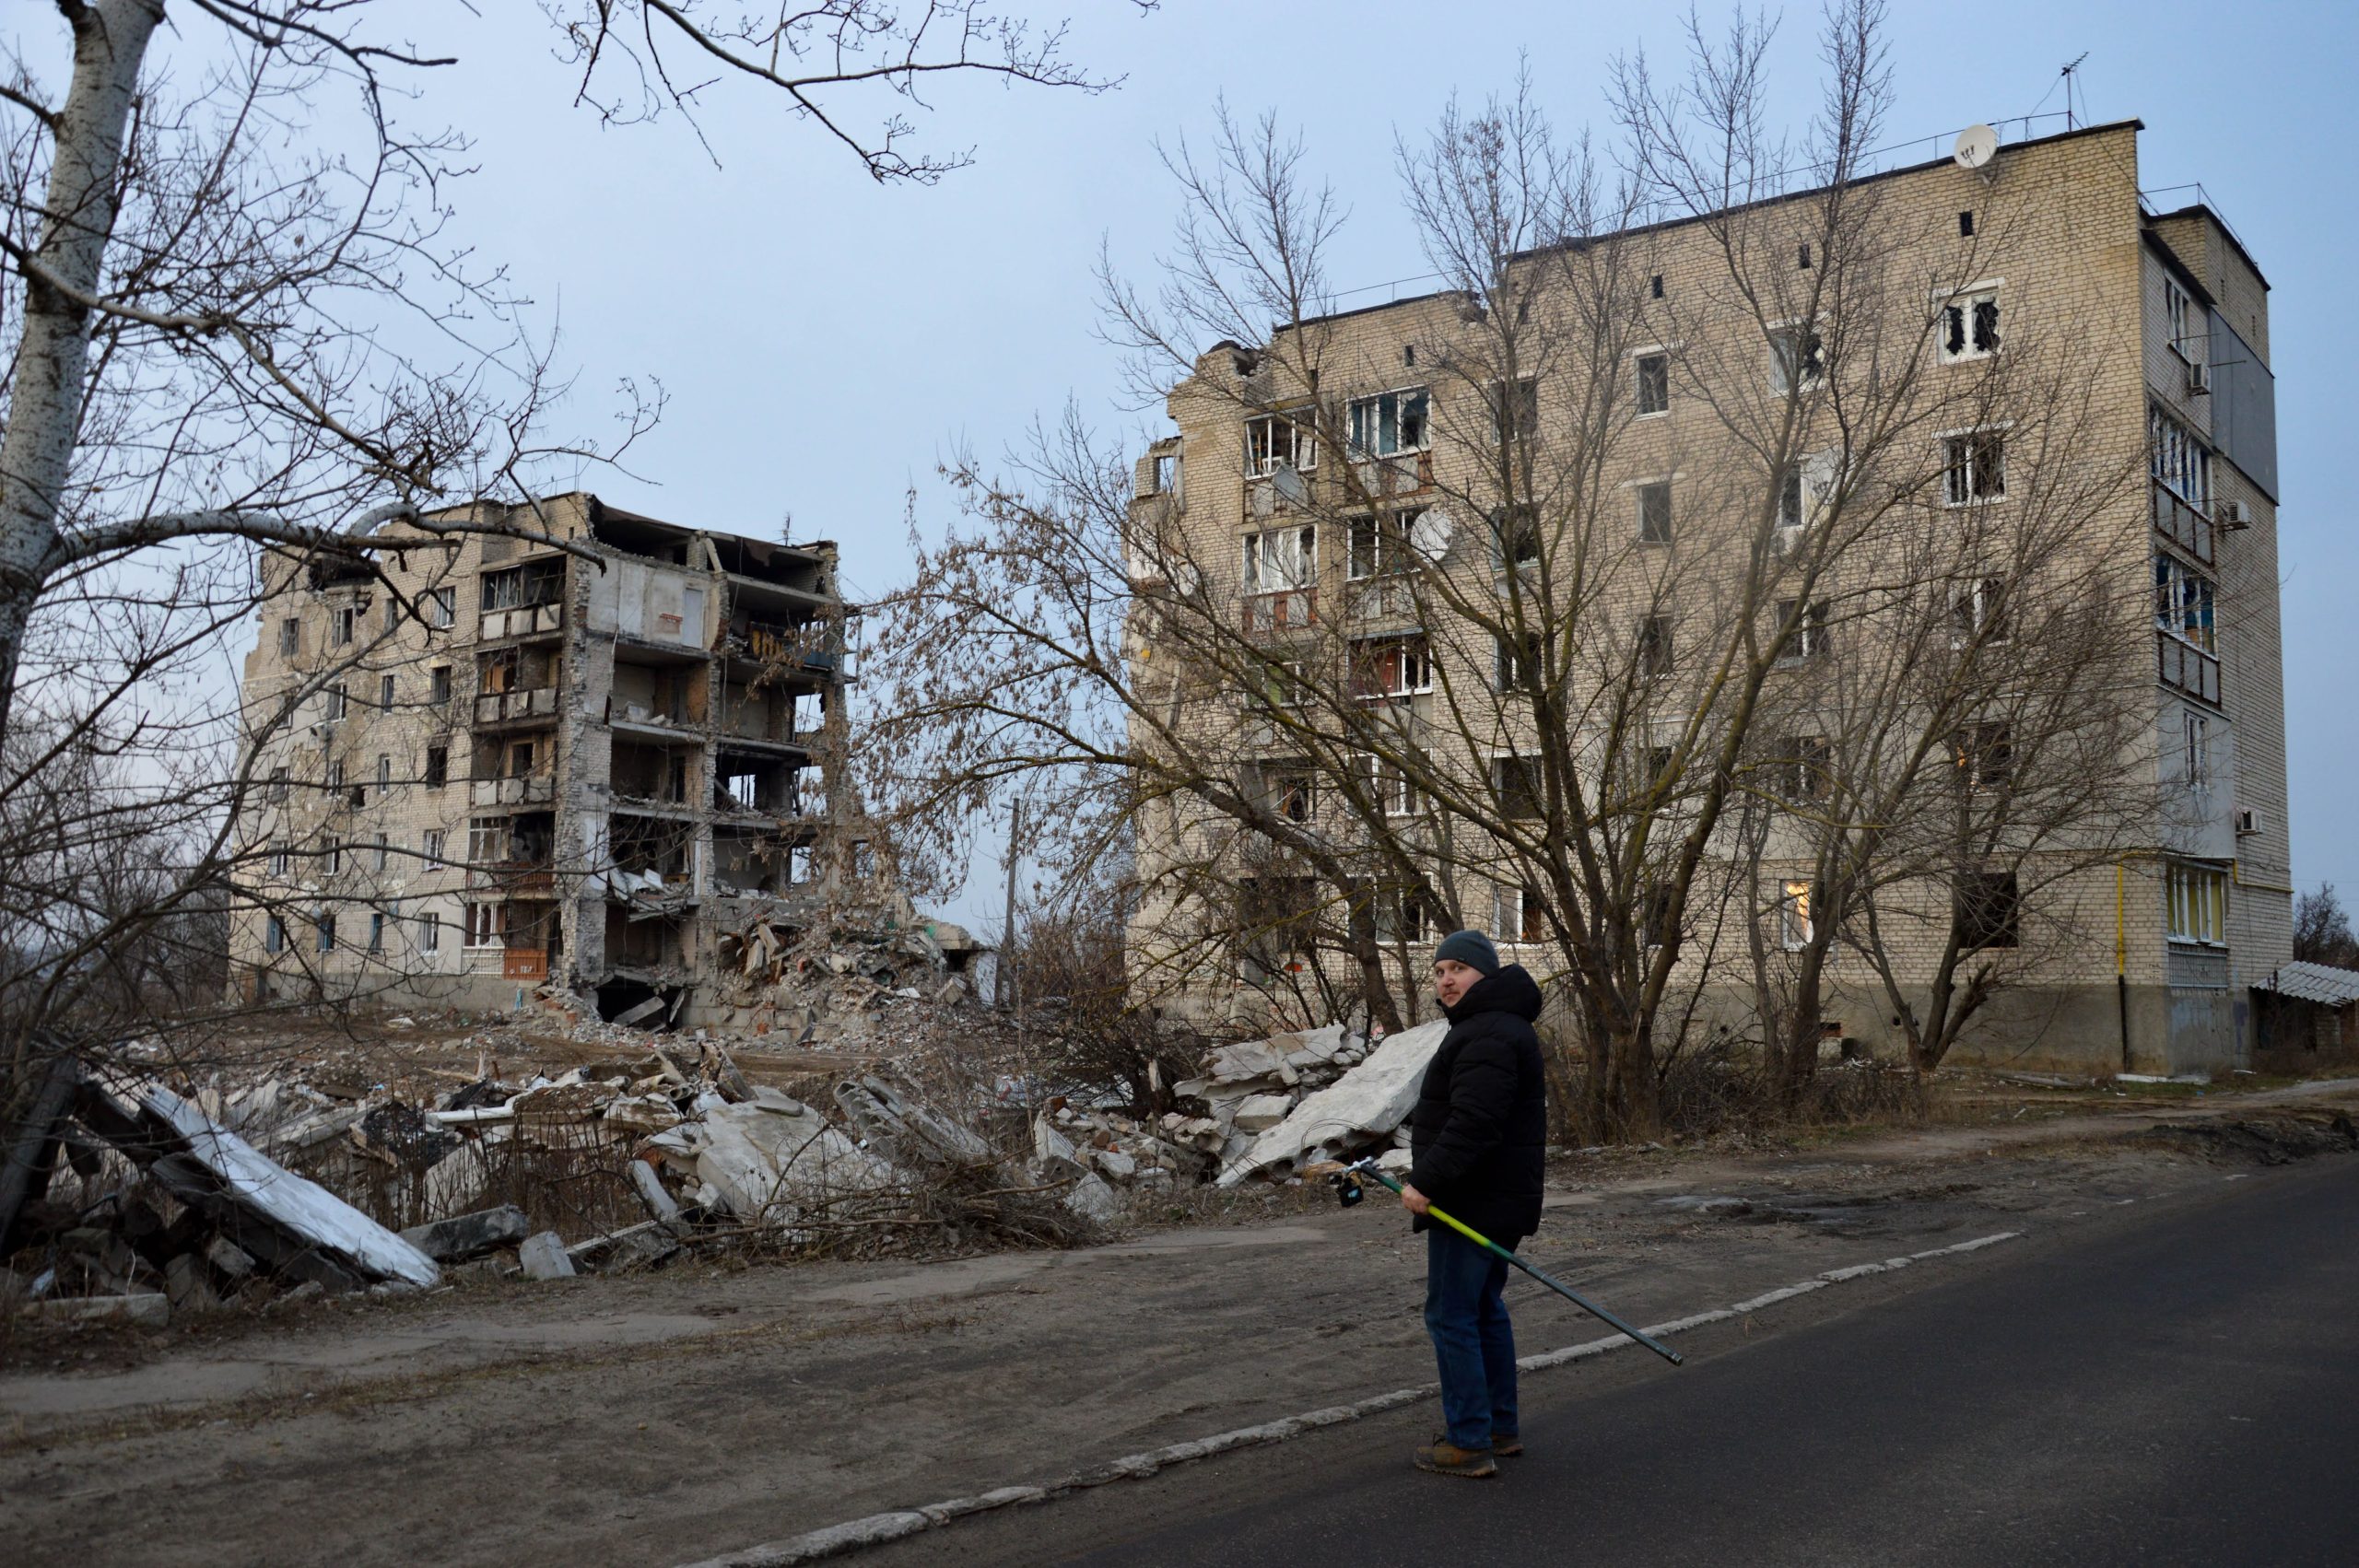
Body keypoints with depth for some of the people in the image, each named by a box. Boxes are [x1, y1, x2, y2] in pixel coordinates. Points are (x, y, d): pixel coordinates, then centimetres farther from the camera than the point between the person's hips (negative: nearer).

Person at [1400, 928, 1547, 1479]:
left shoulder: (1488, 1035, -20)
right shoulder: (1495, 1025, 17)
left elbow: (1471, 1123, -29)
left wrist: (1426, 1180, -27)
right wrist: (1432, 1179, 24)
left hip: (1474, 1202, -11)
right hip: (1496, 1200, 11)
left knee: (1451, 1315, -5)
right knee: (1484, 1310, 19)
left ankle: (1469, 1444, 0)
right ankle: (1499, 1427, 29)